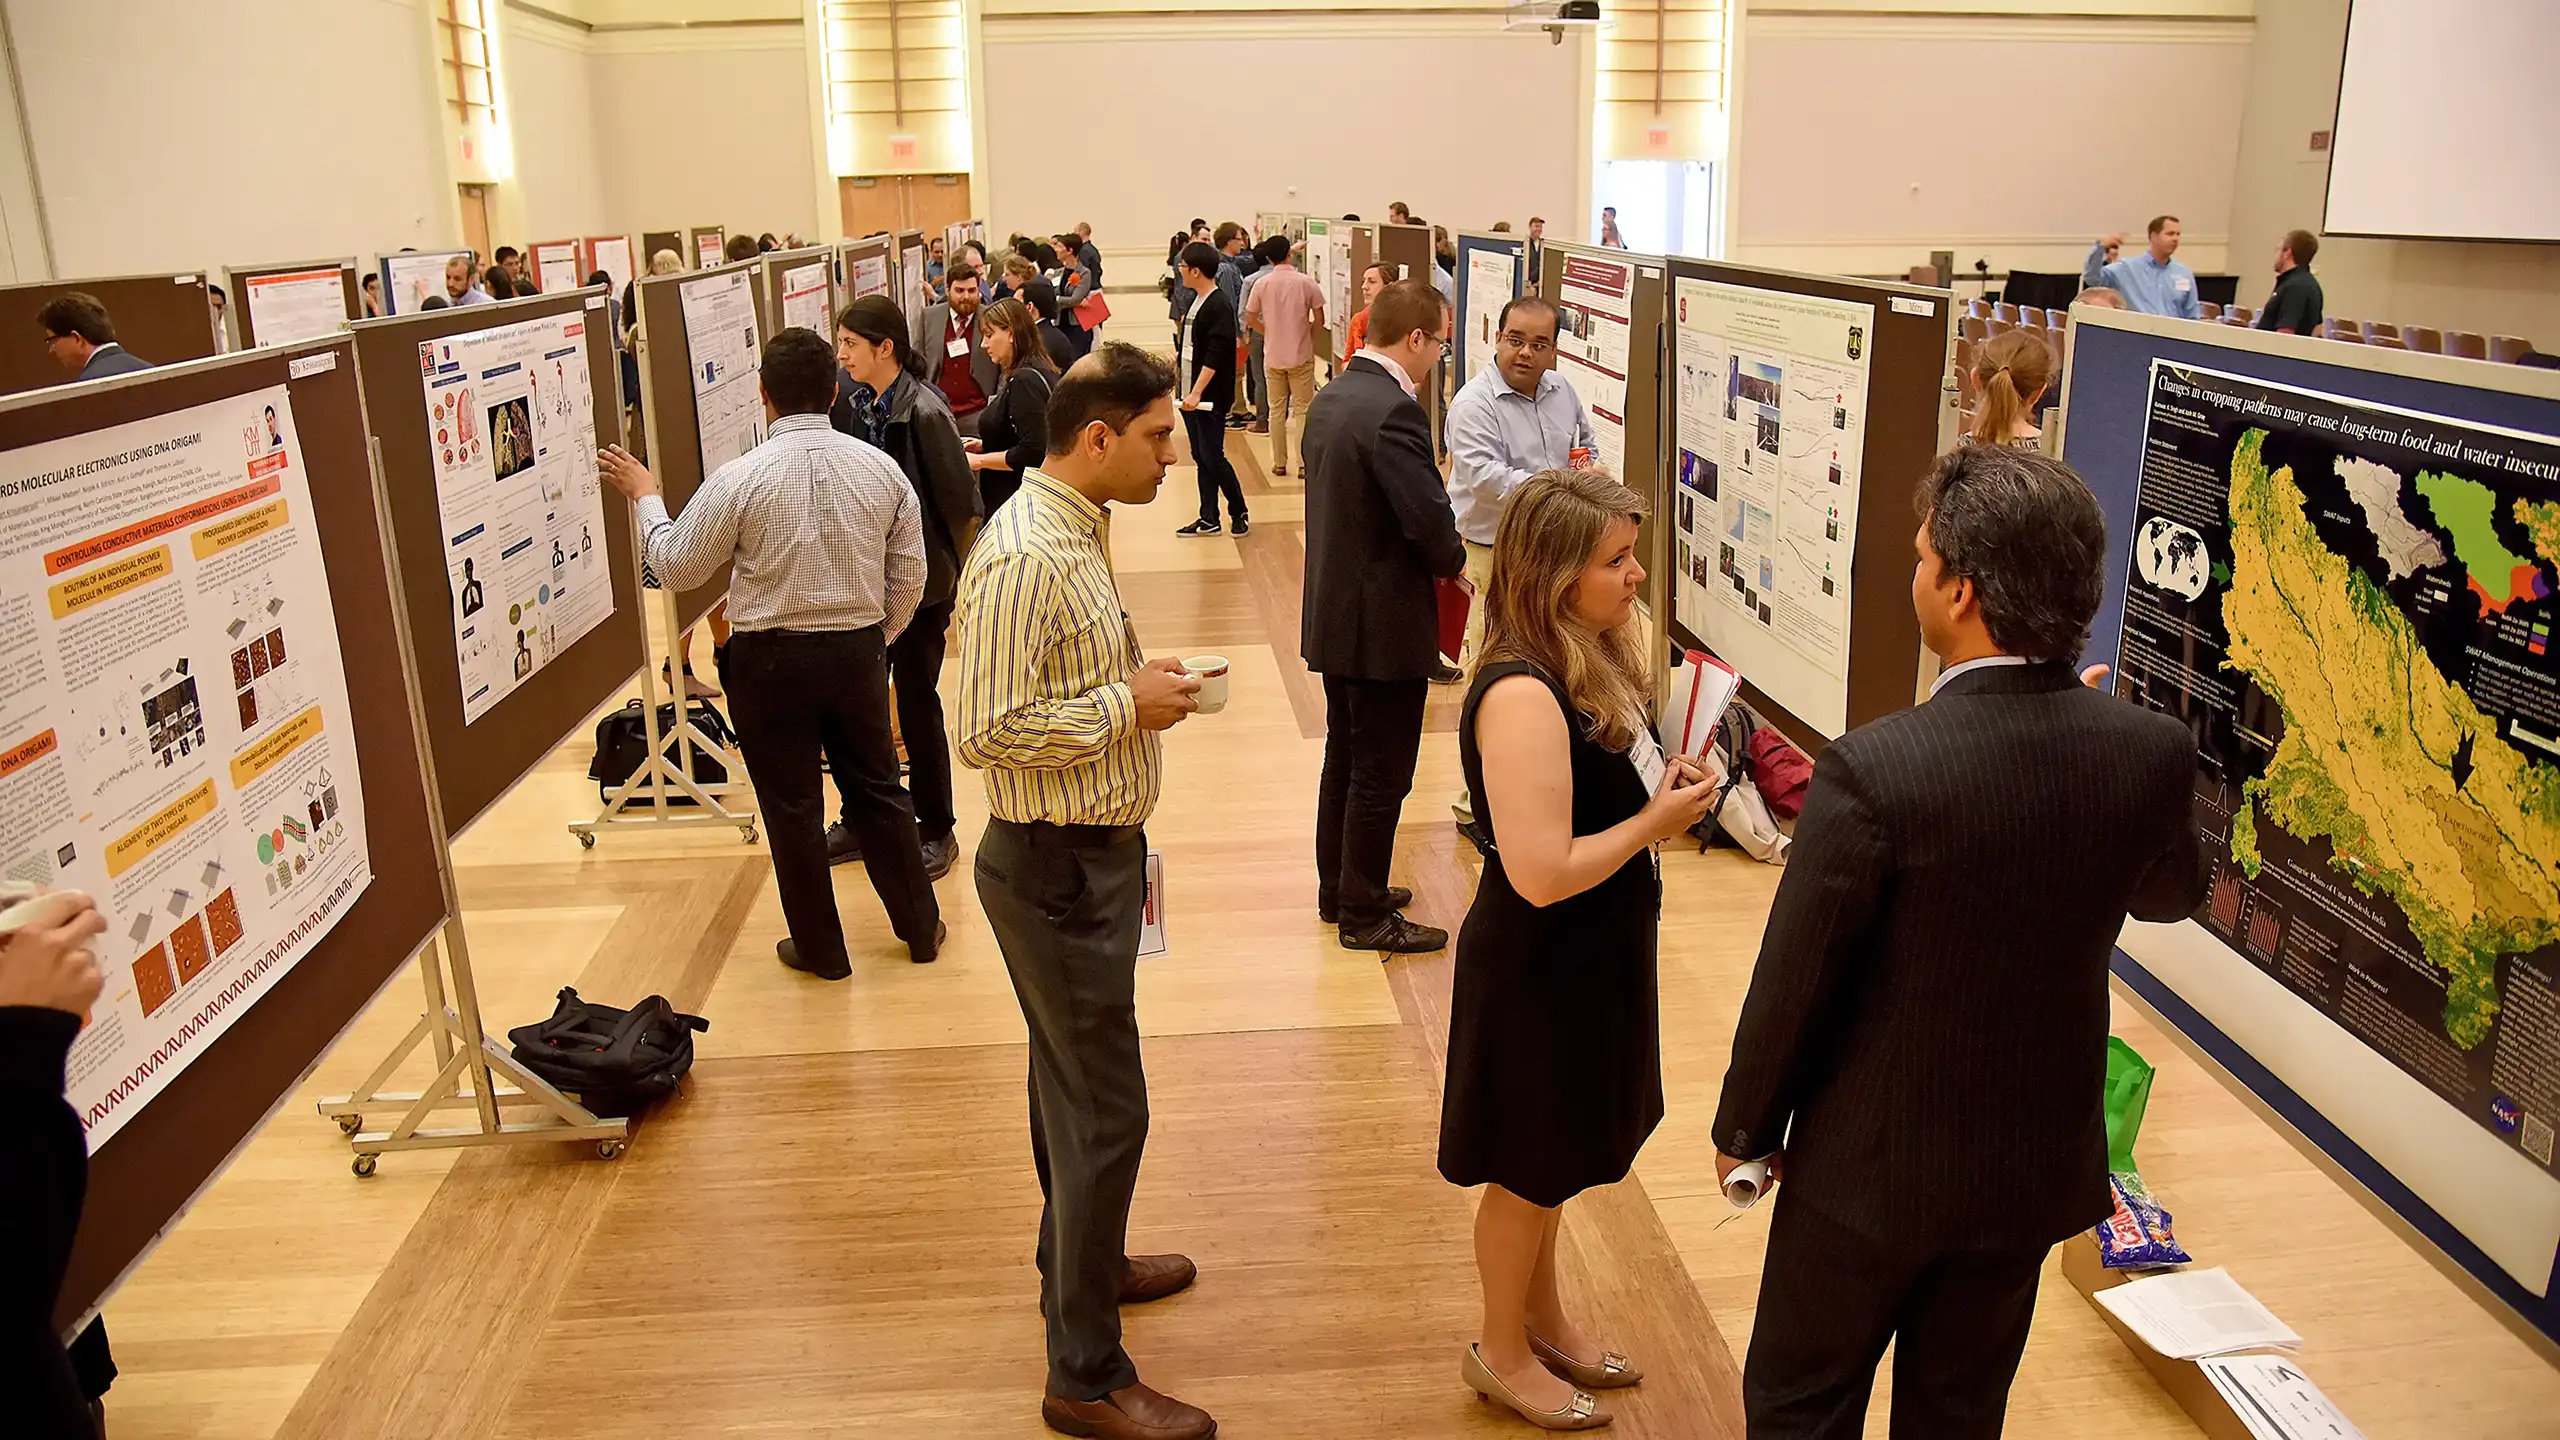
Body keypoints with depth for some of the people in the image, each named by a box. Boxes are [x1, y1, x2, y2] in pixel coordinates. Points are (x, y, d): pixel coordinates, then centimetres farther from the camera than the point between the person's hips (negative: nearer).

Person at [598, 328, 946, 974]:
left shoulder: (740, 478, -15)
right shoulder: (880, 469, -5)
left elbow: (676, 566, -4)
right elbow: (909, 581, 1)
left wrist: (645, 496, 11)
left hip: (770, 660, -3)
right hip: (858, 652, 3)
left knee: (792, 806, 11)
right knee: (877, 789, 18)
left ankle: (820, 948, 24)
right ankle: (920, 926, 29)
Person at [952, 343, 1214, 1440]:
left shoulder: (1079, 530, 10)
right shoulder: (1025, 559, -23)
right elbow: (987, 733, -27)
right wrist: (1129, 703, -21)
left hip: (1093, 853, 10)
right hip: (1055, 867, -10)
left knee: (1072, 1081, 25)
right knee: (1104, 1110, -2)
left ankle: (1083, 1259, 45)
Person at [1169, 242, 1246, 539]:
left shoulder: (1219, 306, -15)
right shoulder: (1196, 300, 11)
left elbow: (1215, 355, -22)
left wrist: (1197, 393, -26)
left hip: (1210, 397, -9)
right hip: (1189, 394, 9)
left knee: (1212, 457, -4)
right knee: (1200, 457, 11)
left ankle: (1240, 513, 12)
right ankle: (1208, 519, 18)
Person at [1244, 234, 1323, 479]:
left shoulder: (1261, 283, -5)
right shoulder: (1306, 282, -8)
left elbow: (1250, 319, -1)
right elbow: (1319, 319, -6)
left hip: (1273, 356, 2)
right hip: (1302, 355, -2)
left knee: (1277, 410, 11)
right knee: (1303, 410, 5)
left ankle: (1279, 463, 15)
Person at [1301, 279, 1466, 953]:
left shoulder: (1331, 398, 6)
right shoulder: (1393, 411, -23)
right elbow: (1432, 520, -24)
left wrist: (1442, 552, 11)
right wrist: (1456, 562, -2)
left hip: (1334, 613, 10)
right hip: (1384, 624, -10)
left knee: (1345, 758, 21)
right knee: (1381, 775, 3)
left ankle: (1338, 890, 34)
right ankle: (1365, 915, 16)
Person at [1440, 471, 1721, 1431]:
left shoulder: (1600, 663, -1)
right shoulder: (1523, 697, -29)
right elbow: (1541, 873, -31)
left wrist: (1667, 786, -4)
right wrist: (1657, 823, -21)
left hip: (1592, 958, 9)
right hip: (1539, 972, -9)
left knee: (1554, 1161, 26)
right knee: (1527, 1170, 13)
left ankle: (1542, 1318, 47)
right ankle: (1502, 1351, 36)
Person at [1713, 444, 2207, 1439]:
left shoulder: (1871, 771, -29)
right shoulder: (2154, 752, -14)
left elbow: (1794, 983, -19)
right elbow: (2172, 895, 9)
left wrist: (1744, 1131, -2)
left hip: (1874, 1167, -4)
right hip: (2036, 1167, 5)